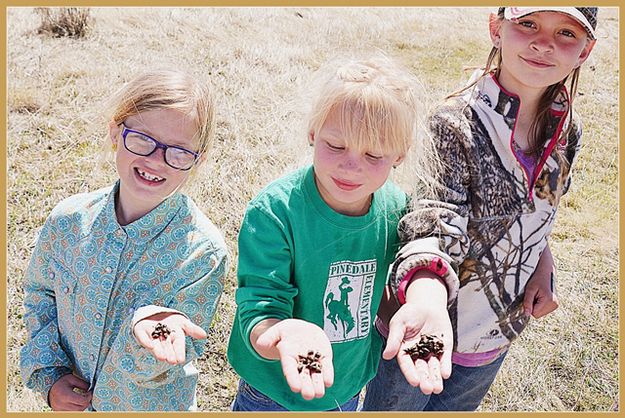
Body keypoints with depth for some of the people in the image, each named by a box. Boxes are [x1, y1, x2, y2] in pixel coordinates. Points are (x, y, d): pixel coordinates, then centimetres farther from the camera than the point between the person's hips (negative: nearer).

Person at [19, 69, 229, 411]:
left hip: (151, 406, -3)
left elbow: (168, 369, -22)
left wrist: (146, 331, -42)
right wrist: (49, 376, -7)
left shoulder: (204, 251, -26)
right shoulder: (69, 220, -16)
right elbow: (39, 293, 1)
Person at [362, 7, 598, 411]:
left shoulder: (568, 132, -5)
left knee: (452, 409, 28)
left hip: (496, 335, 6)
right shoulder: (453, 125, -25)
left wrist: (543, 269, -6)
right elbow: (435, 226, -35)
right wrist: (427, 302, -54)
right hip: (428, 332, -5)